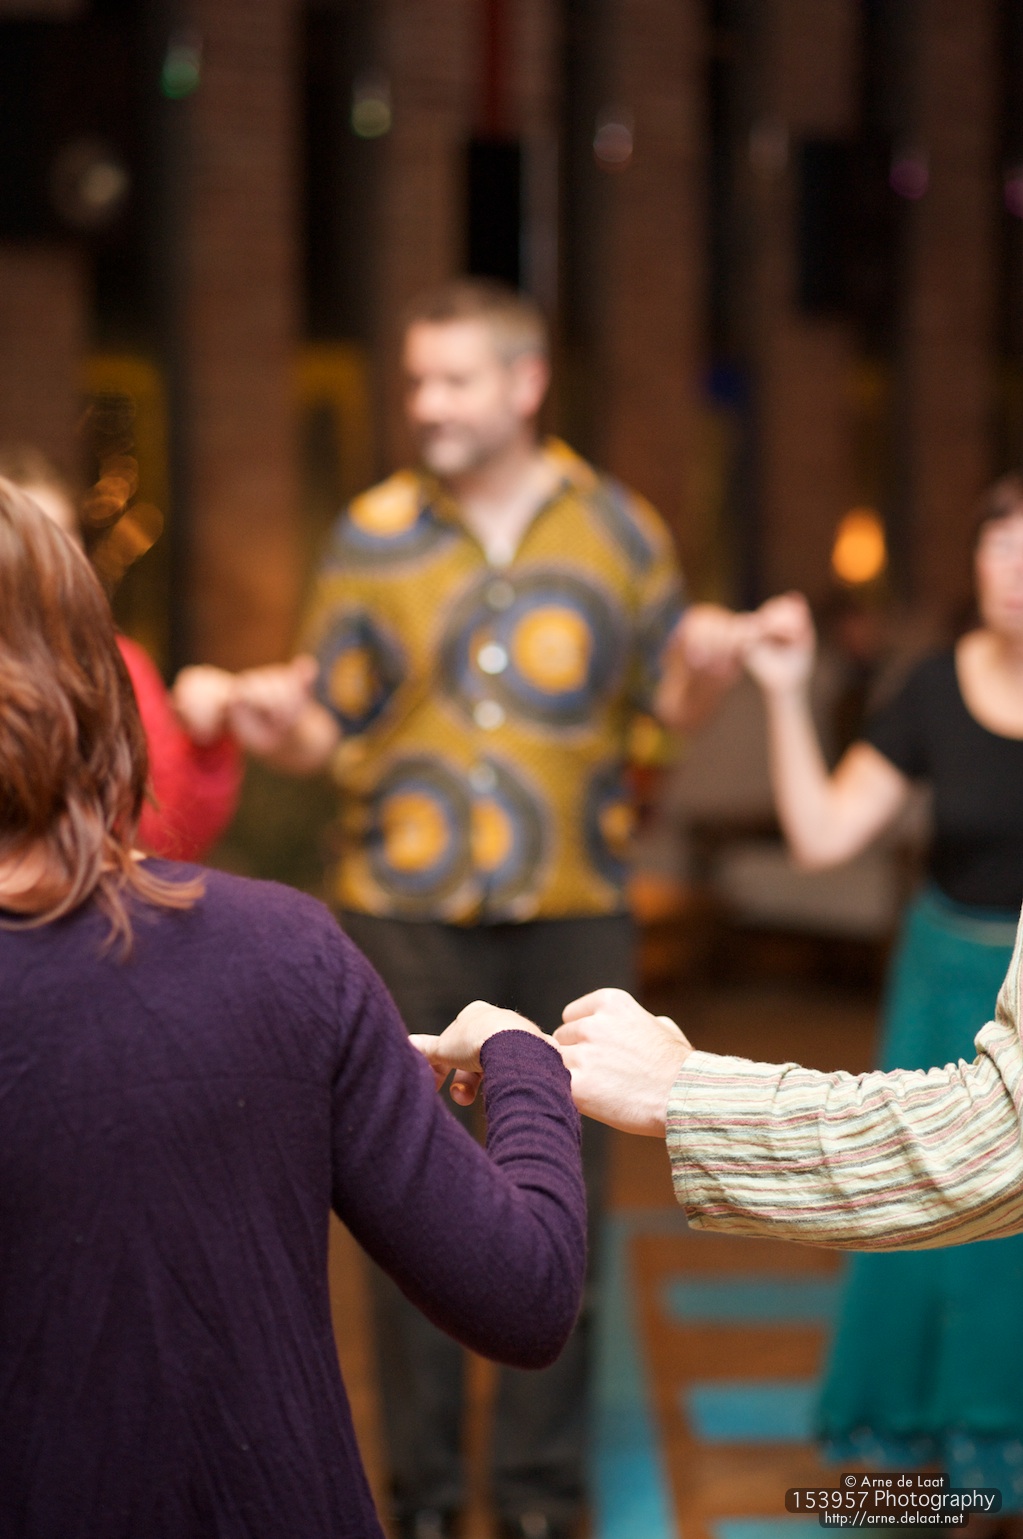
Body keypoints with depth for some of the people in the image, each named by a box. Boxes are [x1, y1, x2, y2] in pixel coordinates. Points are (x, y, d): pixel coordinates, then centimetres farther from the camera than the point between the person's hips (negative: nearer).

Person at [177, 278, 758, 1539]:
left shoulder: (617, 528, 3)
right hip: (403, 916, 0)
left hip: (571, 919, 0)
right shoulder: (372, 534, 1)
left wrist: (711, 665, -13)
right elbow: (328, 730, 2)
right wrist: (272, 719, -20)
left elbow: (671, 701, 8)